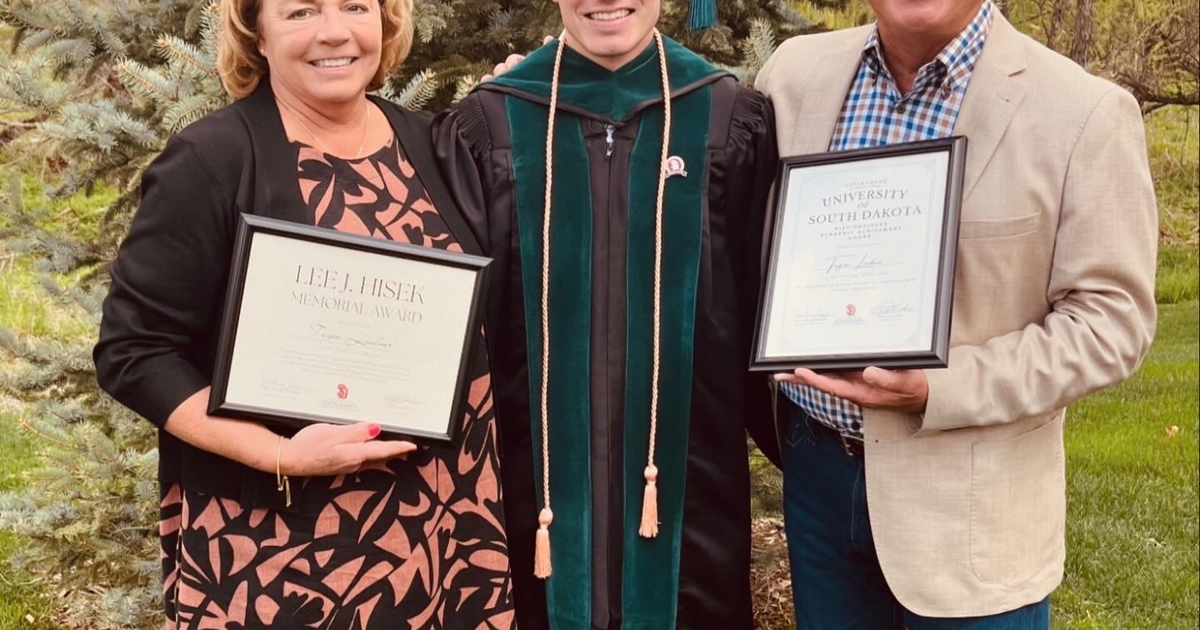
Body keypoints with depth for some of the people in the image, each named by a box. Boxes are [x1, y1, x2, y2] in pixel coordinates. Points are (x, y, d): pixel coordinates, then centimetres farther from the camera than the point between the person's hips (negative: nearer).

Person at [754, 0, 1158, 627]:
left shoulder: (1086, 113, -13)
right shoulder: (795, 74, -1)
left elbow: (1110, 317, -11)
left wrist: (939, 388, -21)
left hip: (970, 499, -3)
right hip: (817, 466, 4)